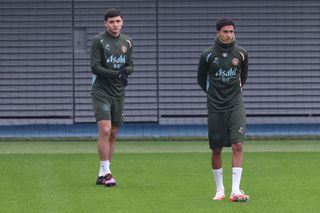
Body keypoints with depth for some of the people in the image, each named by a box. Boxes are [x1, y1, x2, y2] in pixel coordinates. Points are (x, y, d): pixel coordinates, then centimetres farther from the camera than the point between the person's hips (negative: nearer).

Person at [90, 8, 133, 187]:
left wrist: (126, 71, -11)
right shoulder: (98, 41, -7)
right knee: (105, 130, -16)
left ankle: (102, 175, 13)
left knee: (113, 134, 6)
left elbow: (130, 65, 13)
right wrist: (116, 74, -24)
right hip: (101, 92, -5)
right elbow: (95, 67, -12)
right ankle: (106, 173, -12)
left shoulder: (127, 42, 9)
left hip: (119, 94, 5)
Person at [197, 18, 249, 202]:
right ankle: (220, 190, 18)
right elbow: (202, 80, 11)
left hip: (236, 106, 0)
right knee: (216, 149, 5)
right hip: (215, 108, 0)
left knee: (238, 146, -12)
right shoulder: (208, 55, -4)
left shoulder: (241, 53, 1)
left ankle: (236, 191, -16)